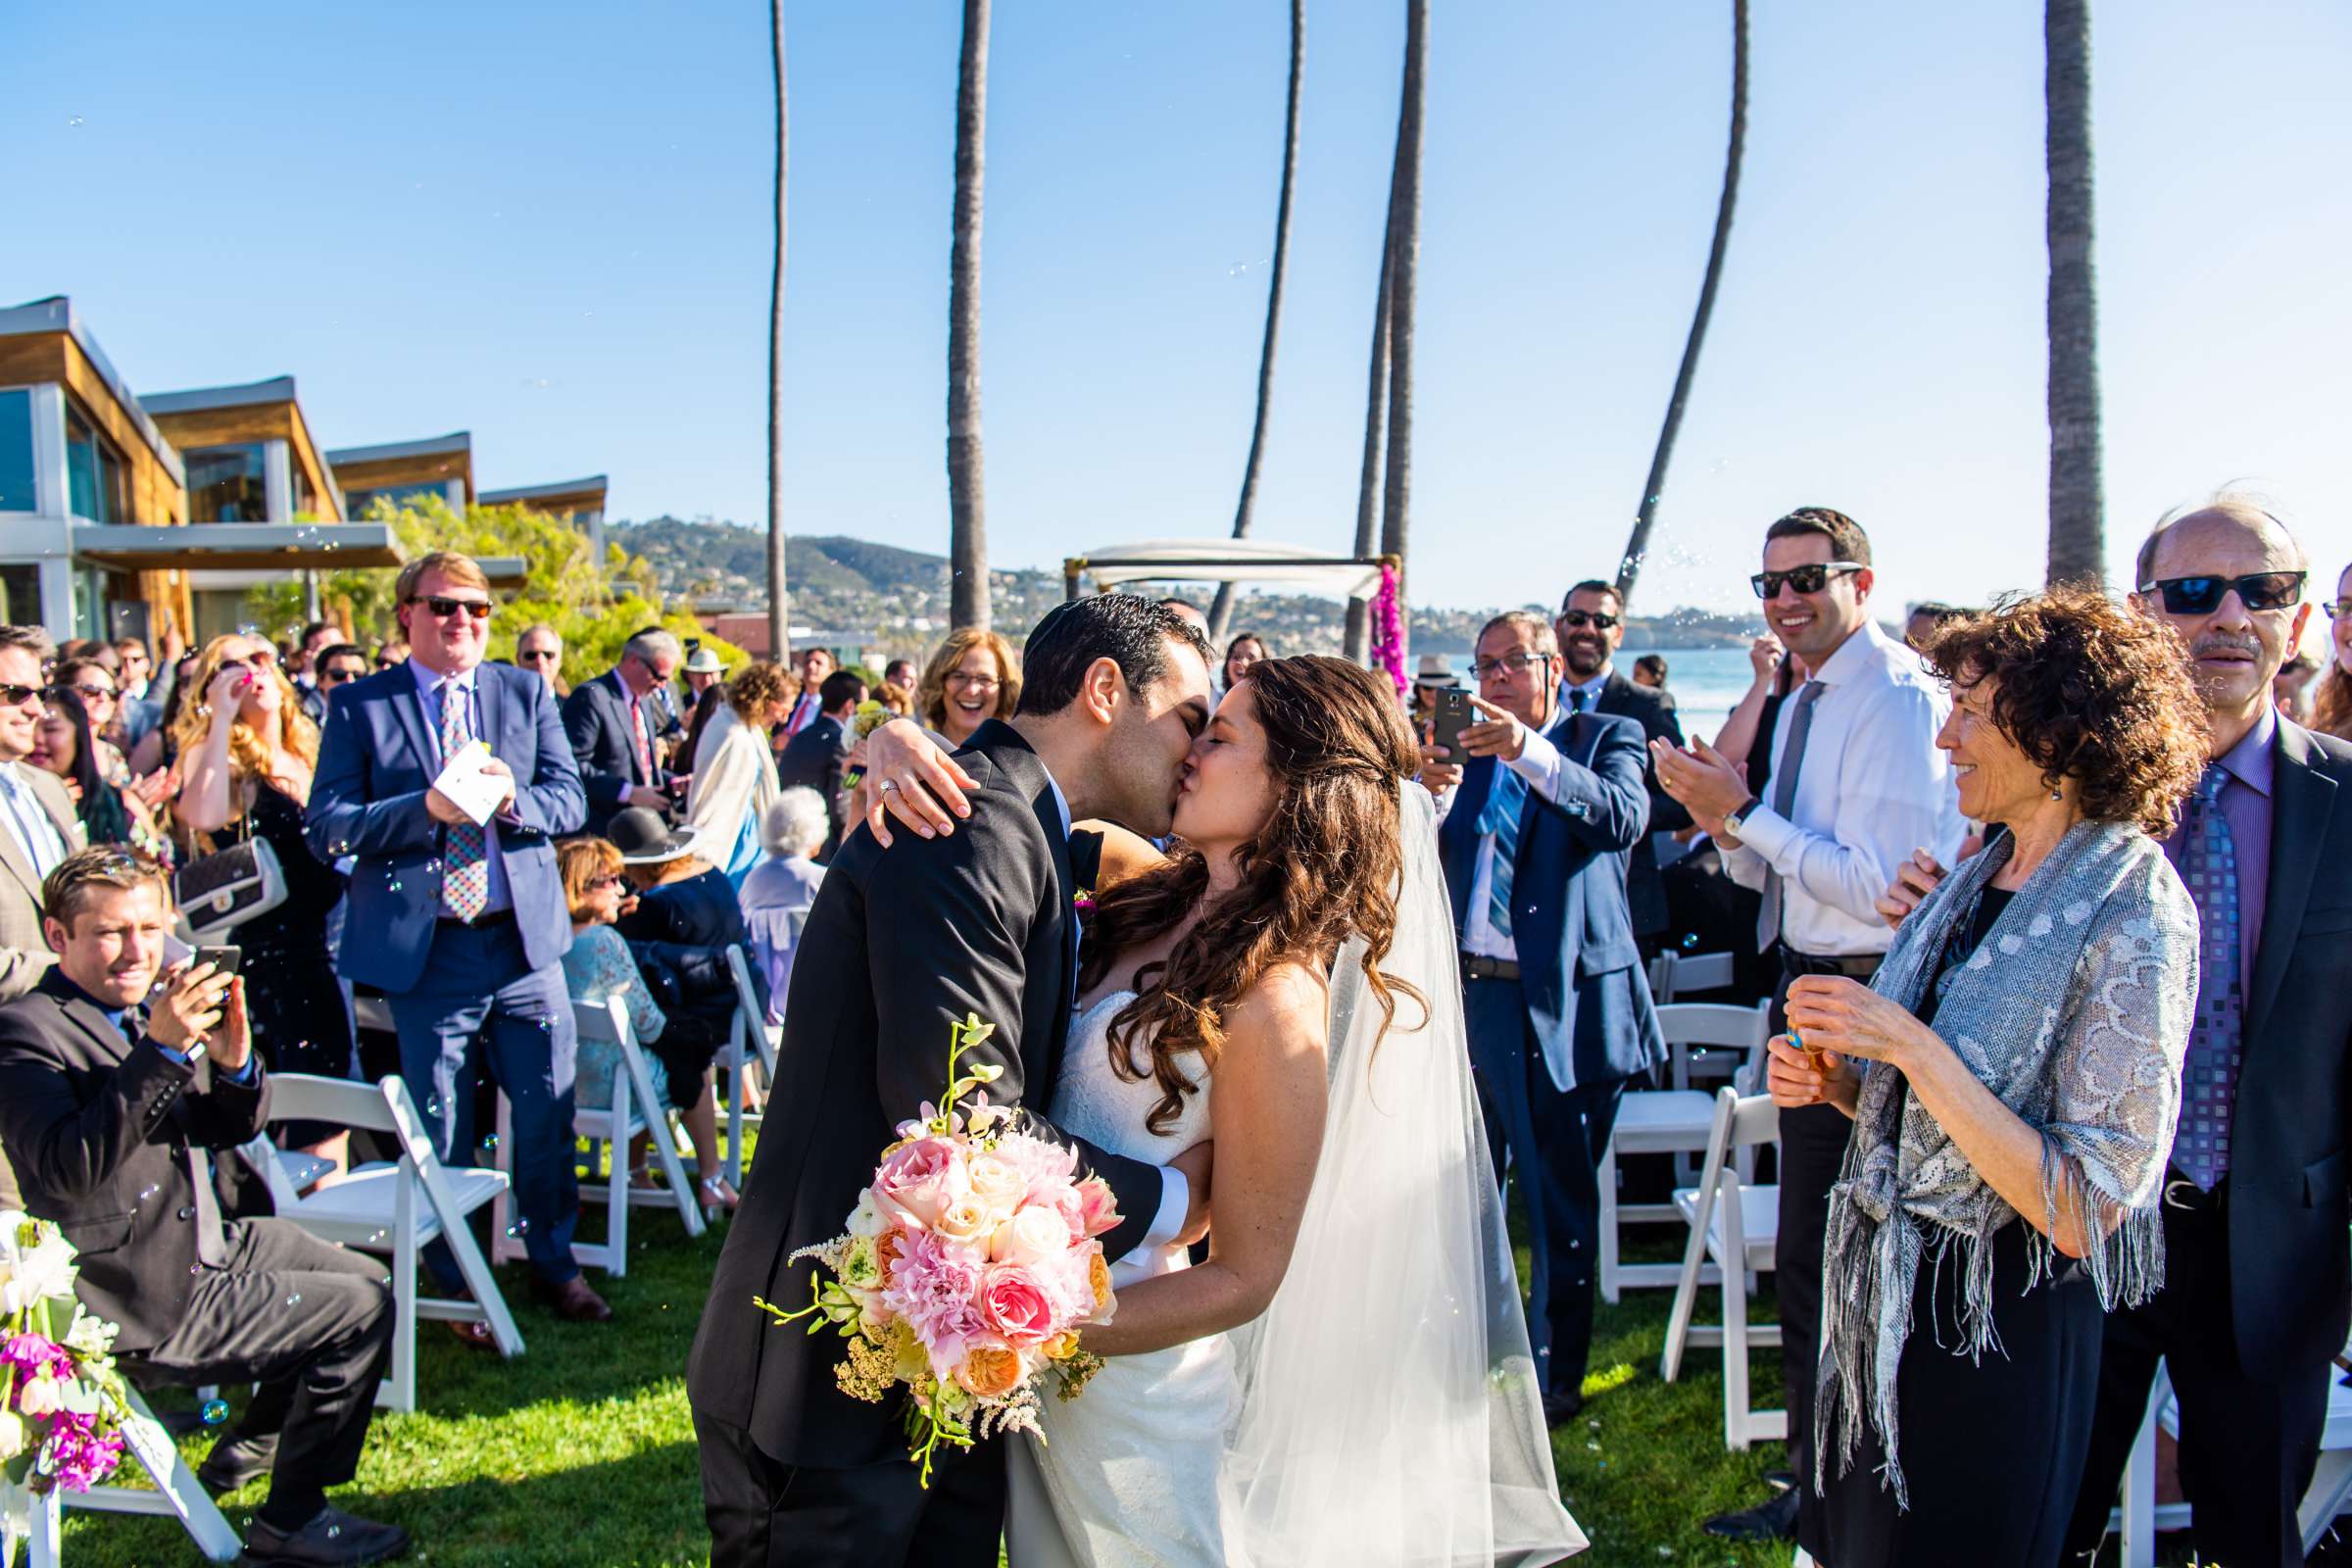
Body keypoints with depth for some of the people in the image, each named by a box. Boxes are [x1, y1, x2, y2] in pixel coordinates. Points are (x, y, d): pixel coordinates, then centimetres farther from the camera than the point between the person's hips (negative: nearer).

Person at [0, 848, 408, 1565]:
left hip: (204, 1243, 9)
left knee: (367, 1278, 19)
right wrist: (161, 1050, -39)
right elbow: (66, 1170, -34)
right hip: (143, 1304, -9)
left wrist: (234, 1061, -14)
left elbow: (234, 1128, 8)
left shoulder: (149, 1008, 6)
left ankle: (249, 1446, 33)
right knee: (361, 1310, -12)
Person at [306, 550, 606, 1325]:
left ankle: (554, 1264, 30)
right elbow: (327, 827, -7)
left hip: (525, 941, 2)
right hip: (424, 950, -2)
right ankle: (458, 1288, 26)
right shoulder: (359, 705, 1)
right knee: (441, 1137, 8)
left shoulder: (526, 692, 8)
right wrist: (427, 808, -22)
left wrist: (512, 798, -19)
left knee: (547, 1120, 10)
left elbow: (570, 802, 3)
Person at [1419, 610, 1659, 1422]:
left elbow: (1624, 817, -18)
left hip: (1568, 999, -3)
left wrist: (1530, 751, -29)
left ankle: (1555, 1374, 21)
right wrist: (1431, 794, -16)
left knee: (1563, 1202, 6)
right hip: (1471, 991, 4)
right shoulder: (1464, 746, 10)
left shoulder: (1606, 737, 2)